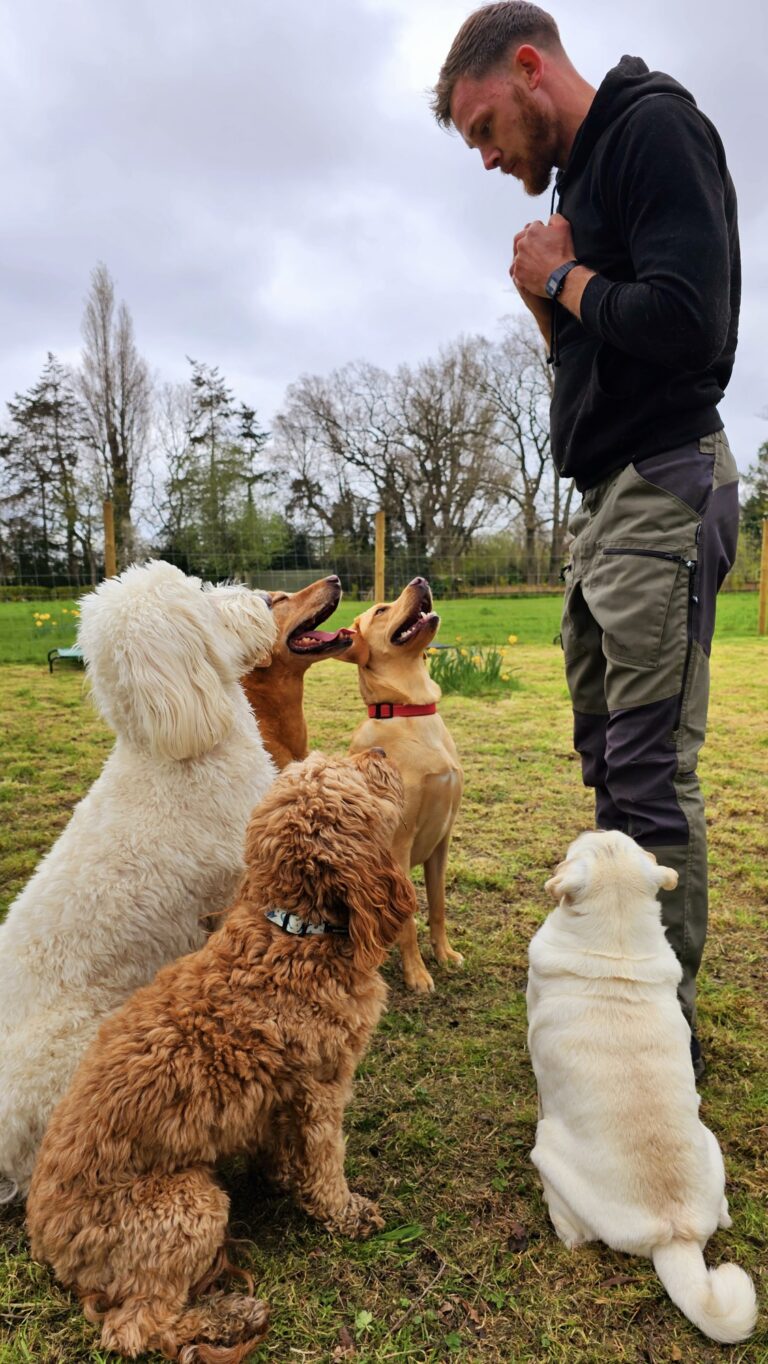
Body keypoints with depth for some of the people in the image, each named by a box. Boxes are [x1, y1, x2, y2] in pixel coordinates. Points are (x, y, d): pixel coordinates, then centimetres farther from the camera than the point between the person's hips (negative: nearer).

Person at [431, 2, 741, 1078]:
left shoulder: (656, 125, -4)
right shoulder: (580, 174, 23)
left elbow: (686, 320, -21)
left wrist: (562, 279, -5)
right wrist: (554, 301, 6)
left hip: (662, 491, -10)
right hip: (601, 500, 10)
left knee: (650, 773, -9)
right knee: (608, 763, 10)